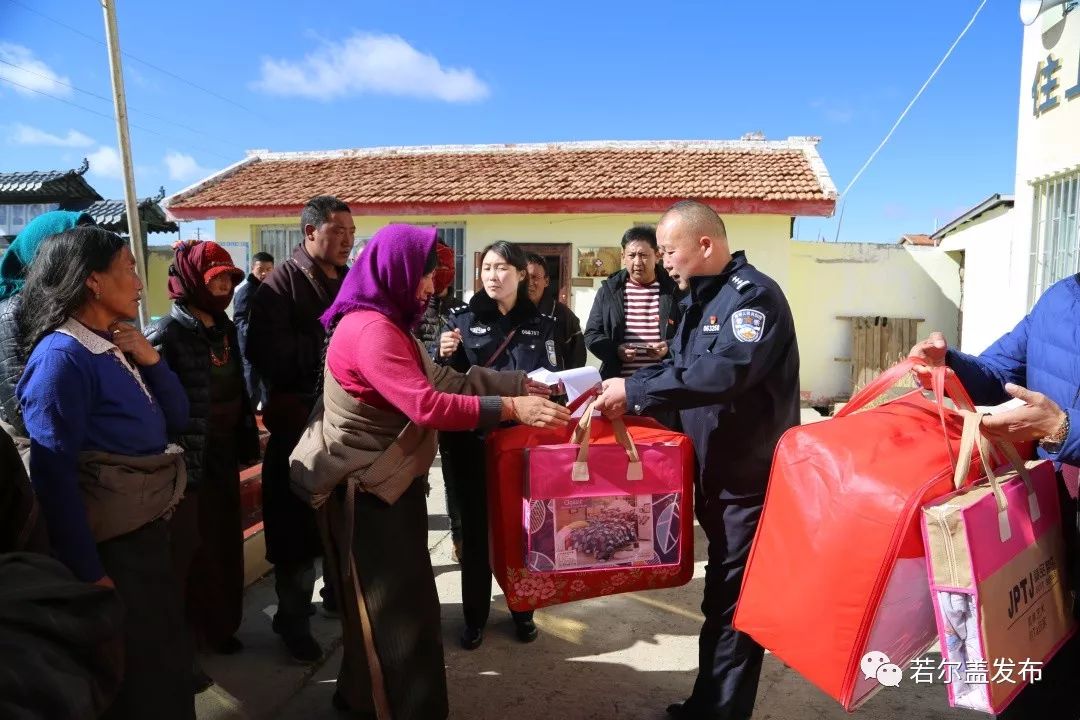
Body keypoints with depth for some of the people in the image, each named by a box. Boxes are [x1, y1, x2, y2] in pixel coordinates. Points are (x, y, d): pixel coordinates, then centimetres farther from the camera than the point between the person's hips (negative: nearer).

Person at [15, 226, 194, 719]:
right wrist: (87, 573, -20)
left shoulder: (117, 349, 6)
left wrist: (150, 360, -6)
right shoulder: (62, 357, -18)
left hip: (147, 534, 8)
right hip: (108, 549, -8)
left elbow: (177, 420, 9)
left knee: (167, 658, 23)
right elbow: (53, 475, -22)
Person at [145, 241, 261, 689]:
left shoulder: (224, 327, 8)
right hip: (186, 463, -7)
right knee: (187, 552, 5)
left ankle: (216, 628, 35)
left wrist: (246, 445, 13)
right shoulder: (166, 334, -15)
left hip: (222, 456, 7)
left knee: (223, 544, 17)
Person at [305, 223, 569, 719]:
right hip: (370, 489, -10)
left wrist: (525, 382, 0)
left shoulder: (387, 323, 11)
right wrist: (512, 408, -32)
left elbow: (443, 381, 6)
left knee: (394, 600, 22)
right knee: (393, 606, 3)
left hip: (390, 482, 10)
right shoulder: (370, 329, -23)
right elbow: (426, 405, -33)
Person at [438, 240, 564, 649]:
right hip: (471, 442, 0)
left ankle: (522, 610, 30)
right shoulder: (462, 319, 2)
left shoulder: (541, 325, 6)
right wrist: (445, 357, -19)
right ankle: (474, 616, 24)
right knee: (475, 528, 7)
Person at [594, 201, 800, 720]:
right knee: (720, 591, 19)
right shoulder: (700, 300, 12)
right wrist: (629, 401, -3)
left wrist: (634, 390, -27)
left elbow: (725, 371, -32)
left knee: (734, 598, 3)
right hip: (714, 471, 9)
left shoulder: (754, 294, -17)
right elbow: (680, 369, 13)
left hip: (750, 475, -9)